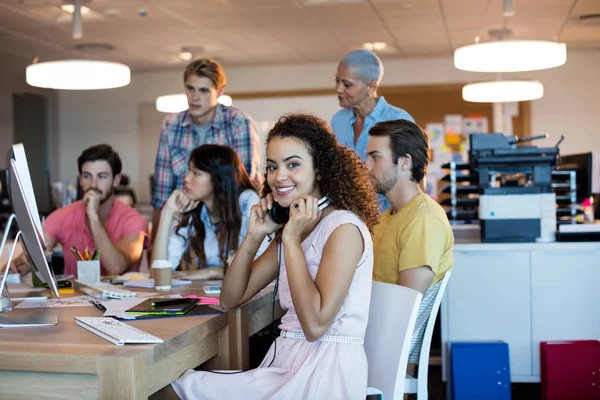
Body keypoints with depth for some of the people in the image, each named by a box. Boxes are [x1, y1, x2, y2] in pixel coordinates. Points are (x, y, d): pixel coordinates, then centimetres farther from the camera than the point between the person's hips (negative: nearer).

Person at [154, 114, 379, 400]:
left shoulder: (343, 228, -14)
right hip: (286, 361, 8)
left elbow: (315, 325, -23)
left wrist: (292, 240, -17)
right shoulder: (290, 227, 13)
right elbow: (230, 299, 12)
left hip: (323, 374, -8)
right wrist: (254, 236, -1)